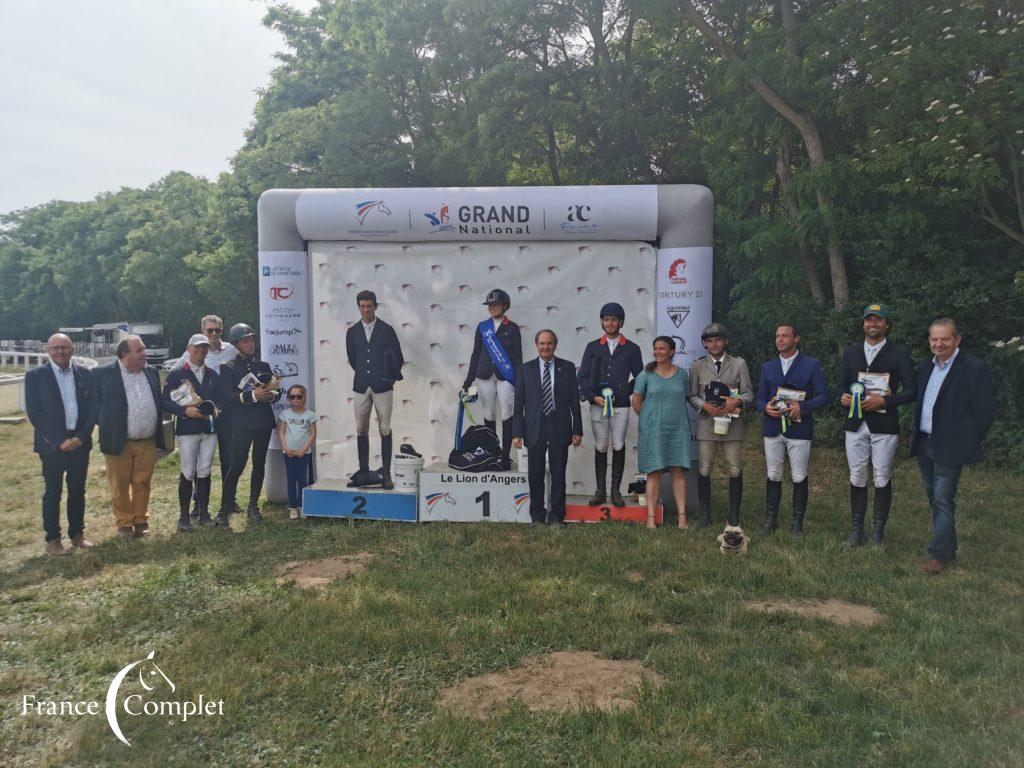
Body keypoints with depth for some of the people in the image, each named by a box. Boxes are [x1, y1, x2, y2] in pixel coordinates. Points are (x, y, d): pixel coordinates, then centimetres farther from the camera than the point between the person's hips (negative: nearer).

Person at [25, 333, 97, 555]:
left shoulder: (85, 374, 4)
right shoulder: (35, 376, -3)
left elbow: (93, 408, 4)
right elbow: (34, 413, -7)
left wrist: (81, 437, -8)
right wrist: (59, 441, -13)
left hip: (80, 443, 3)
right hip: (52, 445, -3)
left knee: (78, 491, 11)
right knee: (52, 493, 6)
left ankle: (77, 534, 24)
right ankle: (52, 539, 16)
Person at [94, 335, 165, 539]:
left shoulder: (151, 372, 6)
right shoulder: (104, 374, -7)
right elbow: (96, 404, -1)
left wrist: (158, 432, 8)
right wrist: (106, 428, -3)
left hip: (148, 441, 3)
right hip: (119, 441, -3)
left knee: (142, 483, 11)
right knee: (120, 485, 8)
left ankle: (141, 520, 25)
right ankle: (124, 524, 21)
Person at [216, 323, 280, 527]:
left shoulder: (263, 366, 16)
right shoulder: (229, 368, 0)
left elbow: (276, 392, 17)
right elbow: (225, 397, -11)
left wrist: (271, 394, -8)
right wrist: (253, 395, -20)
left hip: (264, 422, 5)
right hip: (241, 424, -5)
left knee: (259, 464, 9)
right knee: (236, 466, -8)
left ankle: (253, 506, 21)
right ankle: (224, 511, 0)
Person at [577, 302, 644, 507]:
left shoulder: (632, 349, 8)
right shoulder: (593, 347, 11)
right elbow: (582, 376, 6)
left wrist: (625, 392, -1)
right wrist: (593, 396, -6)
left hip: (621, 406, -1)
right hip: (598, 405, 1)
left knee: (618, 447, -1)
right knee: (600, 447, 3)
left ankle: (616, 491, 8)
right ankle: (600, 491, 8)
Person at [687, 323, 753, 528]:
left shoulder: (739, 364, 8)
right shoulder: (698, 366, 9)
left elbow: (749, 393, 5)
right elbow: (692, 396, 8)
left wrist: (738, 401, -16)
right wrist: (705, 406, -11)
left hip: (733, 424, 0)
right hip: (706, 424, 0)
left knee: (735, 470, 1)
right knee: (704, 470, 1)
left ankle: (734, 515, 13)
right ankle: (705, 514, 12)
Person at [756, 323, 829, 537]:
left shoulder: (812, 364, 1)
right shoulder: (767, 367, 12)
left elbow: (823, 395, -3)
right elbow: (760, 398, 14)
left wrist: (802, 407, -18)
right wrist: (766, 407, -9)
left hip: (799, 429, -3)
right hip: (773, 429, 3)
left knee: (799, 478, 1)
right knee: (773, 477, 7)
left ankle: (797, 523, 12)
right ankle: (771, 519, 18)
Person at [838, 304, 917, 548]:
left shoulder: (899, 353, 0)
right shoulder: (850, 352, 11)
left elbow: (911, 391, -3)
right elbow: (842, 384, 16)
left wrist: (884, 401, -17)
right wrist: (843, 397, -6)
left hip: (885, 426, -3)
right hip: (856, 424, 3)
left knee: (882, 480, 2)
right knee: (857, 479, 7)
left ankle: (878, 534, 13)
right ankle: (856, 531, 16)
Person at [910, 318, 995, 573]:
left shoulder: (974, 368, -12)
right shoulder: (925, 366, 10)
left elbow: (985, 411, -10)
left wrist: (970, 443, -5)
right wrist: (918, 434, 13)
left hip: (949, 447, -7)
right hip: (924, 444, 7)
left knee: (943, 501, -5)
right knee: (935, 500, 15)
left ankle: (939, 554, 4)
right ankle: (948, 549, 27)